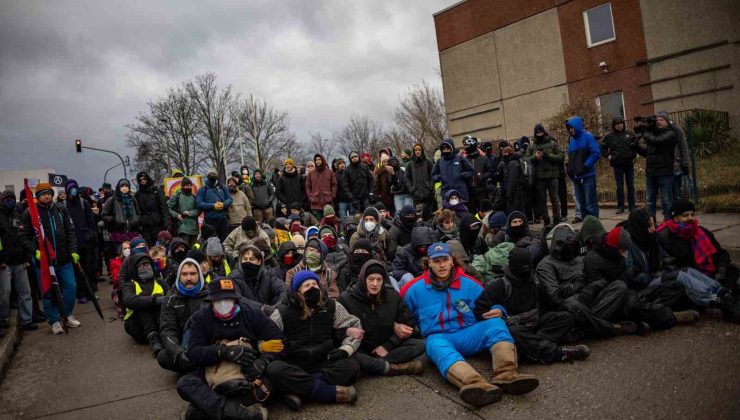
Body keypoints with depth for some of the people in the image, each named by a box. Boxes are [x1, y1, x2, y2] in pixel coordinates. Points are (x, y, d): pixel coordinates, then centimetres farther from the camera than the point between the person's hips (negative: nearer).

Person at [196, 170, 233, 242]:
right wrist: (212, 206, -16)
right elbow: (198, 203, -8)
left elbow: (230, 199, 11)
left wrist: (224, 204, -10)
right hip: (210, 219, -3)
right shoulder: (203, 189, 3)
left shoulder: (222, 188, 15)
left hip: (223, 218, 4)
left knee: (224, 239, 9)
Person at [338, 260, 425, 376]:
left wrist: (387, 346, -10)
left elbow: (409, 324, 2)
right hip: (360, 348, -3)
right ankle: (393, 368, -29)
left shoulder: (393, 295, -3)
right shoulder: (347, 298, -11)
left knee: (420, 345, -19)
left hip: (387, 346, 3)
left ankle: (374, 364, -26)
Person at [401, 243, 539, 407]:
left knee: (496, 323, -22)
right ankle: (477, 385, -66)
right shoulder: (414, 289, 4)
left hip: (468, 335, 3)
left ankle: (506, 375, -47)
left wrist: (498, 311, -7)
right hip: (438, 338, -3)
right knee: (436, 346, -38)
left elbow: (489, 306, 16)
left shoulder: (469, 283, 8)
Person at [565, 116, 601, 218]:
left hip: (587, 175, -7)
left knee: (590, 203, -4)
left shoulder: (588, 136, -6)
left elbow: (596, 153, -12)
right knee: (582, 204, 12)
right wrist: (570, 169, 6)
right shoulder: (571, 139, 14)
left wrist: (585, 166, -16)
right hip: (576, 176, 7)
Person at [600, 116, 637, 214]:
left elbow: (636, 145, 11)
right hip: (617, 165, 0)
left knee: (630, 186, 5)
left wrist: (634, 155, 0)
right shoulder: (609, 136, 2)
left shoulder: (629, 134, 3)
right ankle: (620, 207, 10)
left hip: (629, 163, 0)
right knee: (619, 186, 4)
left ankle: (631, 206, 11)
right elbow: (602, 147, 12)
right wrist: (607, 155, 0)